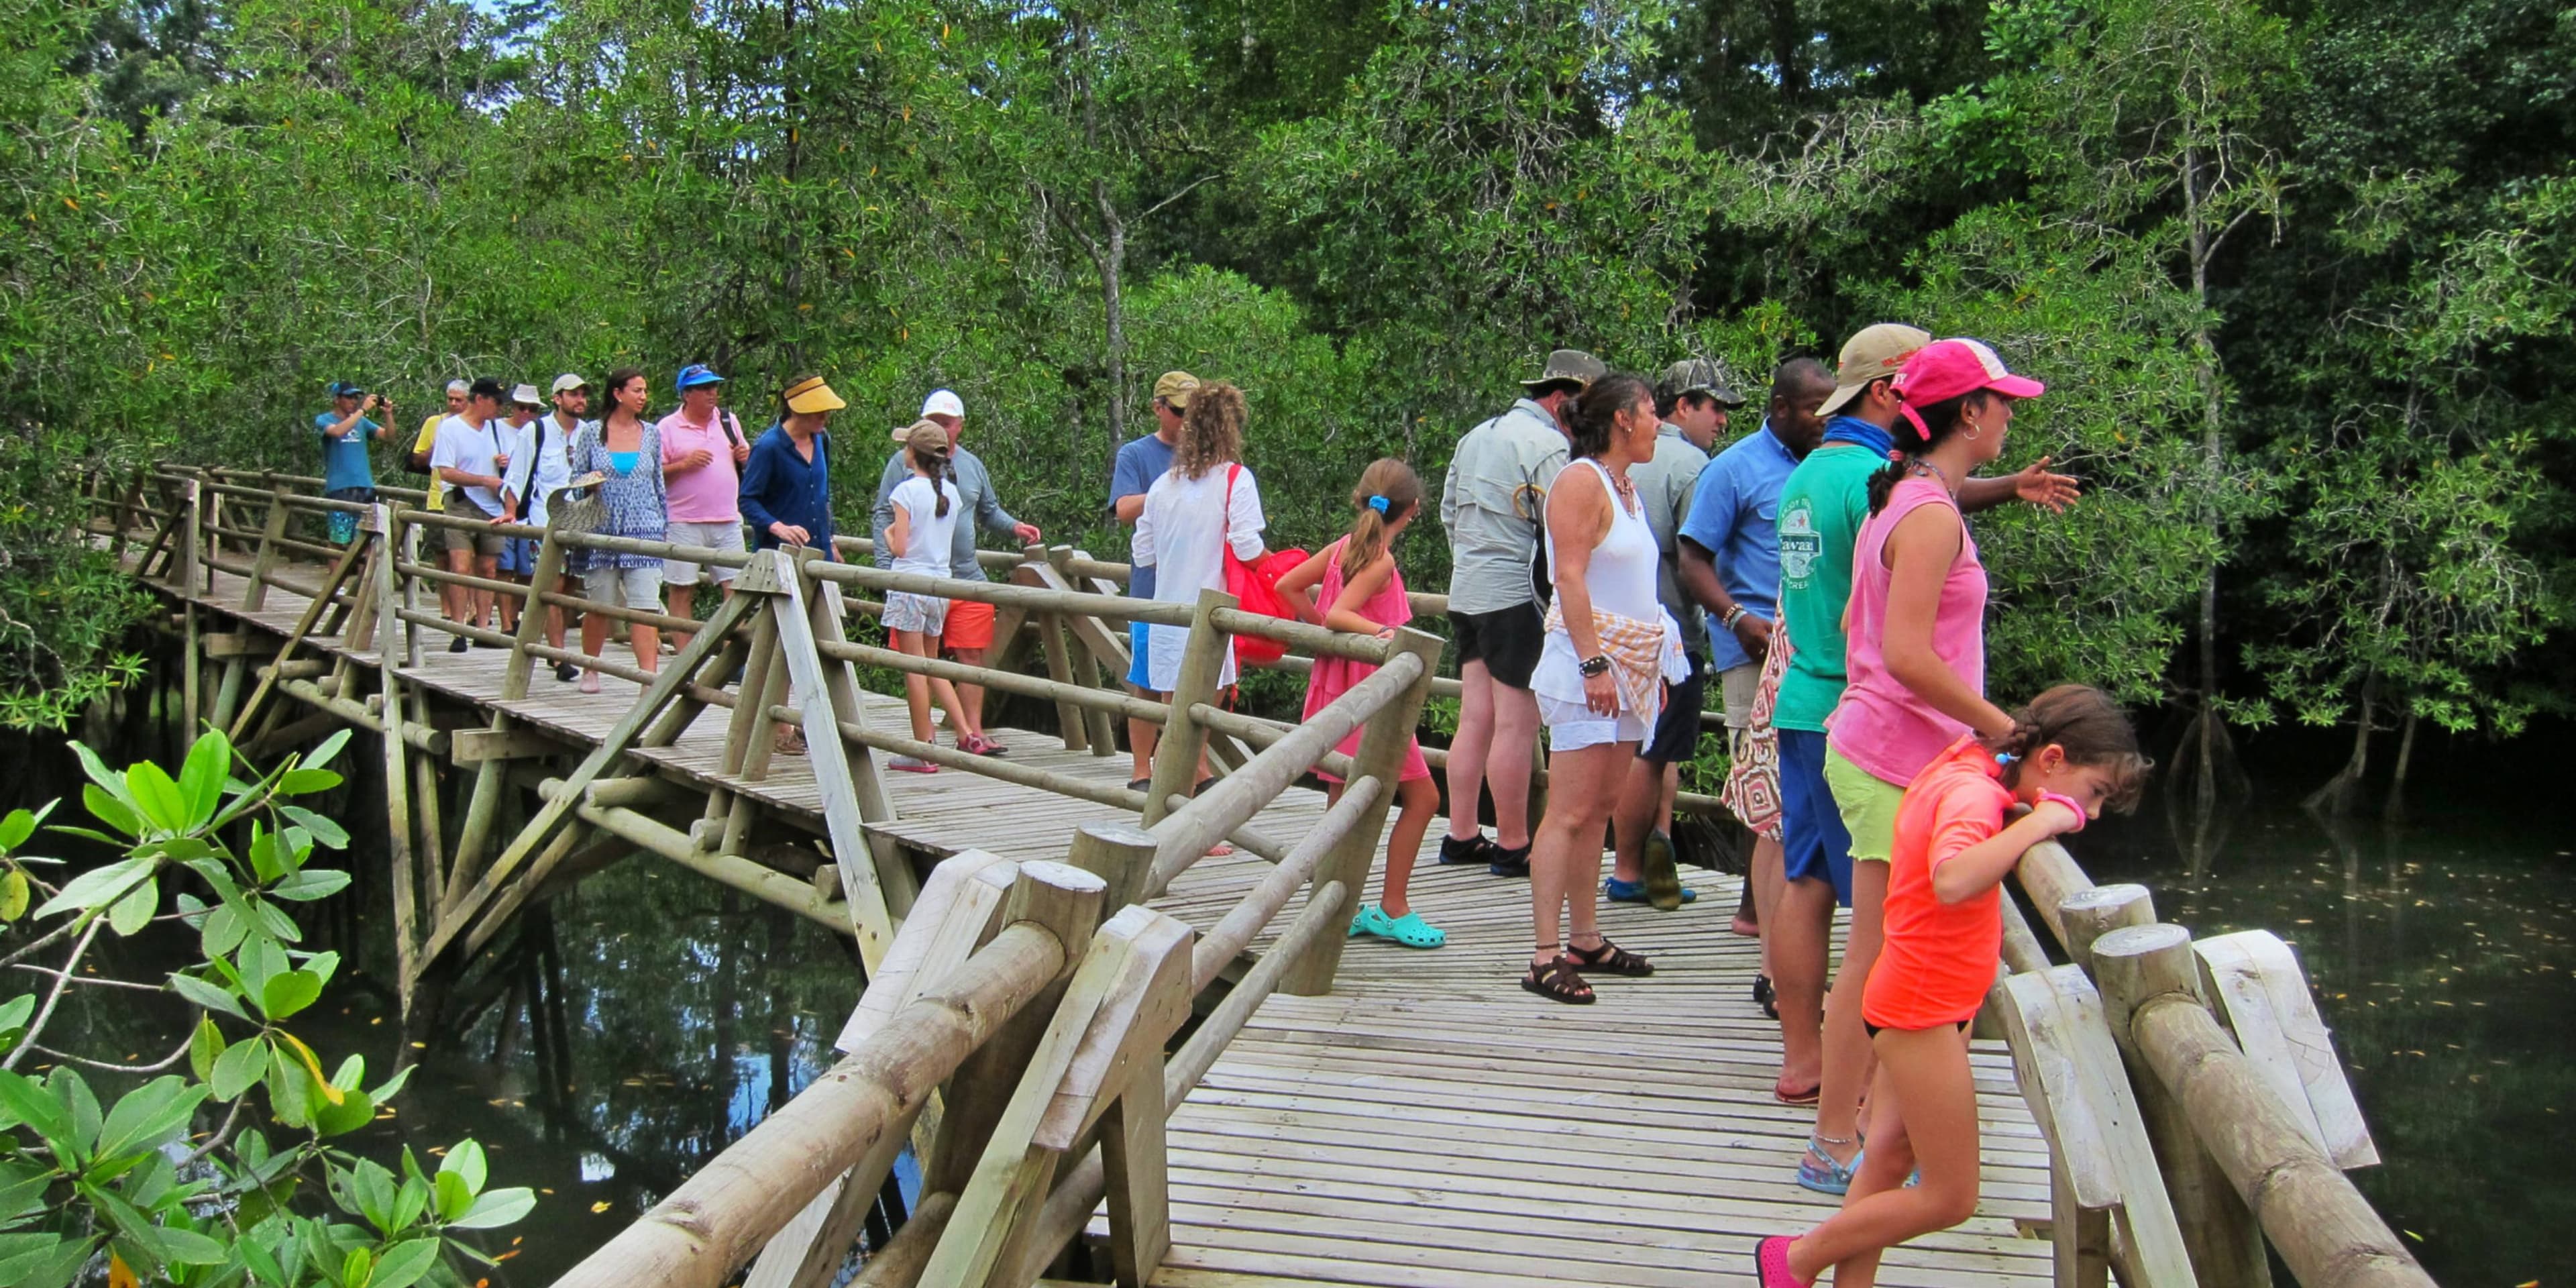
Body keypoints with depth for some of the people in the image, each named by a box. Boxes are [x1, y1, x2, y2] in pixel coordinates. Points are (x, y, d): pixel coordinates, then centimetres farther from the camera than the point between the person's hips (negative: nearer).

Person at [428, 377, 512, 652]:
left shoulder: (495, 427, 13)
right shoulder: (450, 427, -6)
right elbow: (446, 472, -13)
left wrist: (506, 462, 2)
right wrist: (486, 480, -16)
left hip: (492, 507, 6)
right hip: (462, 505, -6)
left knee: (488, 569, 7)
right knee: (461, 568, -12)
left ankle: (483, 628, 13)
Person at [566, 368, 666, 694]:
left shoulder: (651, 433, 8)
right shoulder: (592, 433, 2)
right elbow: (575, 476, 9)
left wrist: (665, 526, 16)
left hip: (644, 529, 1)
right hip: (601, 530, -1)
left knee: (645, 607, -9)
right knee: (599, 605, 7)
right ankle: (590, 670, 27)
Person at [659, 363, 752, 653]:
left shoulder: (729, 421, 14)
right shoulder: (667, 428, -1)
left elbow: (742, 457, 25)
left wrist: (746, 456, 2)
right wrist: (685, 464, -16)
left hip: (727, 521, 4)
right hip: (684, 523, -4)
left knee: (735, 587, -2)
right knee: (681, 592, 1)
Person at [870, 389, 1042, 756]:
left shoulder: (972, 465, 15)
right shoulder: (903, 463, 3)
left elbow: (989, 512, 23)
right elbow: (883, 516, 2)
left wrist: (1015, 527, 3)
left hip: (968, 578, 3)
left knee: (972, 655, -1)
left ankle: (973, 733, 4)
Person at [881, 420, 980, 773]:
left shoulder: (907, 490, -11)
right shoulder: (952, 493, 7)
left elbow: (899, 548, -13)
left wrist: (887, 534, 8)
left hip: (910, 584, -6)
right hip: (942, 584, 6)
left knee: (915, 667, -1)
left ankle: (922, 752, 2)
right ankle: (965, 732, 10)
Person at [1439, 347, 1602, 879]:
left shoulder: (1477, 436, 17)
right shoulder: (1546, 444, -11)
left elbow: (1449, 511, 22)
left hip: (1466, 591, 9)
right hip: (1515, 596, -9)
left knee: (1475, 717, 12)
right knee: (1516, 724, -4)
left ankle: (1461, 836, 16)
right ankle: (1512, 848, 0)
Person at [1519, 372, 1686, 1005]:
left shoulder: (1625, 486, 18)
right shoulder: (1581, 481, -9)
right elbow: (1570, 578, -16)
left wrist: (1653, 667, 19)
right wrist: (1594, 664, -22)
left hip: (1630, 667, 9)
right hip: (1588, 663, -9)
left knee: (1599, 809, 11)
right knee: (1570, 812, -10)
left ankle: (1586, 941, 17)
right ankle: (1545, 958, -10)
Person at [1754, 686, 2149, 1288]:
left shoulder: (1965, 768, 4)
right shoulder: (1973, 793, -23)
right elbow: (1953, 881, -43)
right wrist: (2041, 821, -34)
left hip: (1920, 1005, 10)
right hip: (1923, 1011, -10)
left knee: (1894, 1156, 16)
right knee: (1951, 1198, 2)